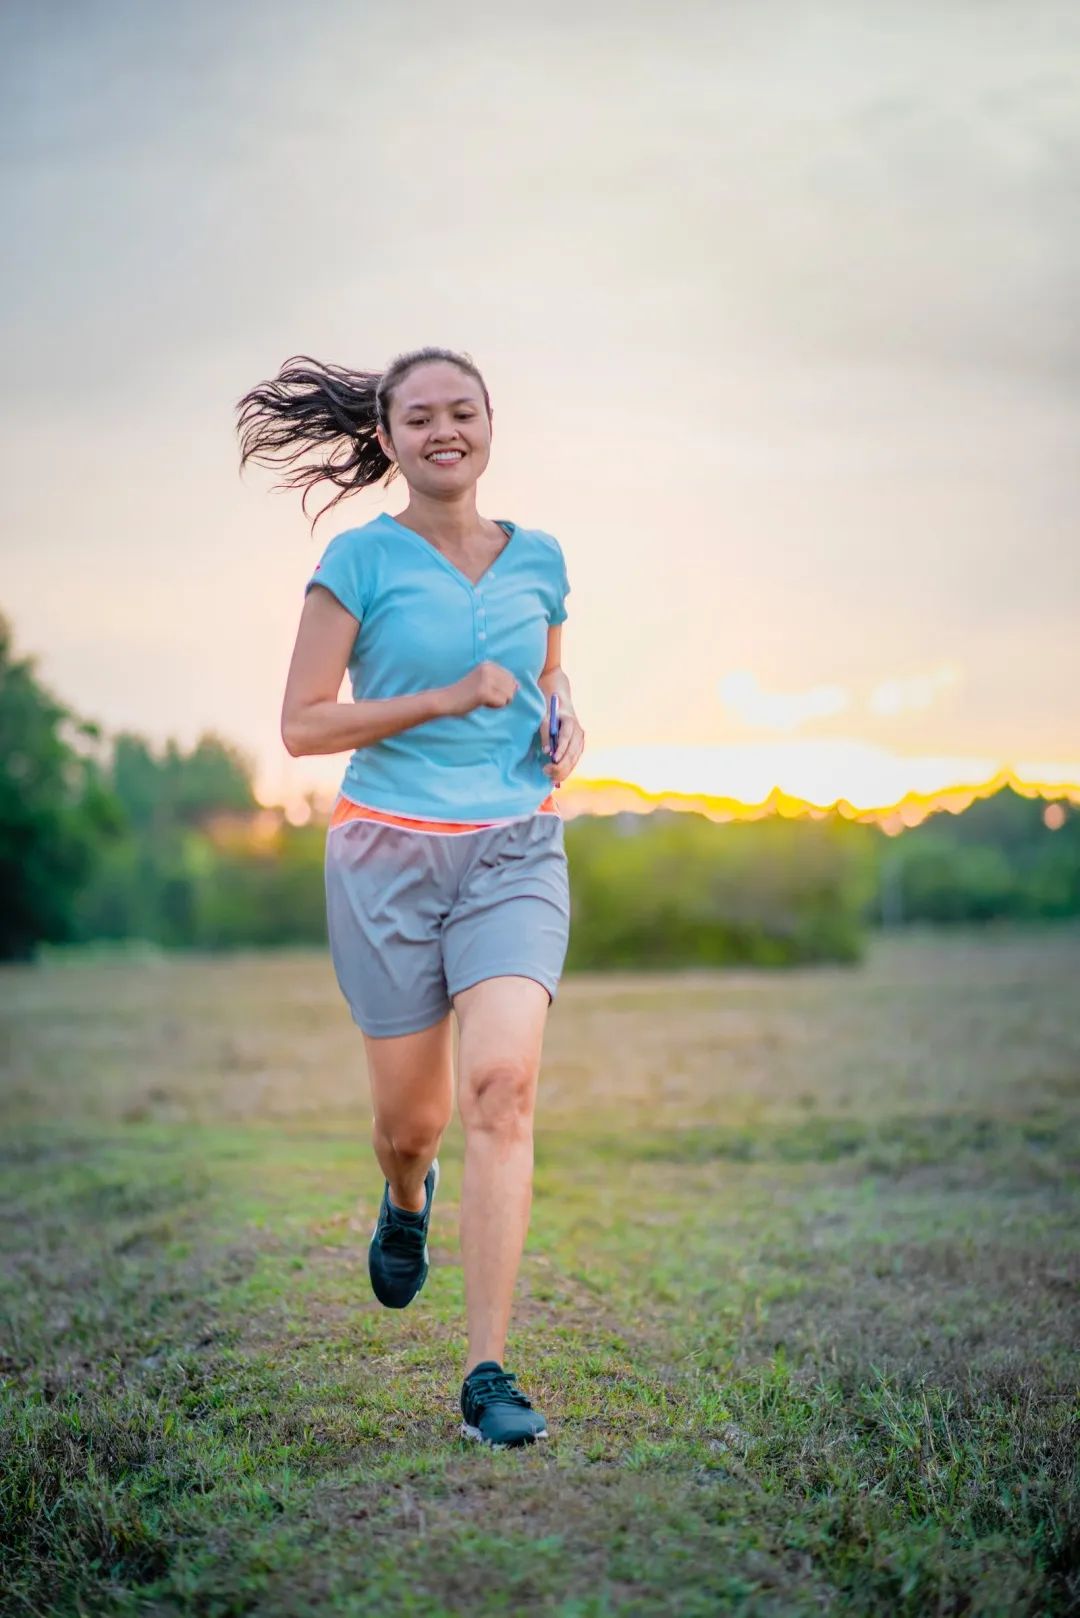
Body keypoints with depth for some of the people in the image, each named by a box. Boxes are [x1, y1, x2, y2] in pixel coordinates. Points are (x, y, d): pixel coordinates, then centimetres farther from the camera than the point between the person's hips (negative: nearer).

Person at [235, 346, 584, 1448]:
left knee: (502, 1086, -17)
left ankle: (487, 1373, -12)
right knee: (412, 1114, 8)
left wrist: (566, 727, 3)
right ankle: (405, 1202, 48)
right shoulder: (361, 560, -3)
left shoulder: (539, 560, 9)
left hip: (515, 851, 2)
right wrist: (447, 698, -15)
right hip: (388, 853, -1)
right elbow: (301, 725, -7)